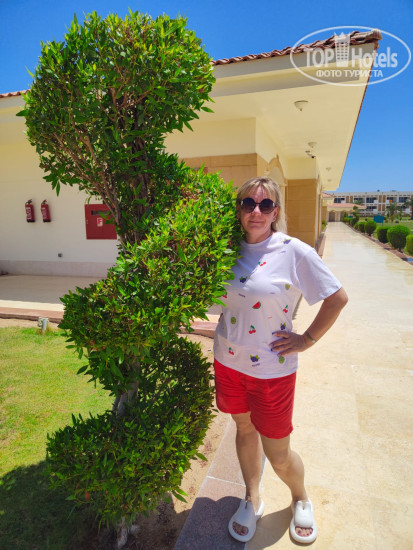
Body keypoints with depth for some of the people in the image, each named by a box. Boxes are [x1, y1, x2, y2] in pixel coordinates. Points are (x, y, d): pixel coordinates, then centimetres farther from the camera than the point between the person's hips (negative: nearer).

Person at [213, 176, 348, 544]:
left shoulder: (294, 252, -15)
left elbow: (338, 297, -9)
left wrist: (307, 339, -8)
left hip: (271, 370, -4)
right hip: (228, 361, 4)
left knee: (278, 455, 11)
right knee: (245, 429, 22)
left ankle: (301, 500, 45)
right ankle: (252, 501, 48)